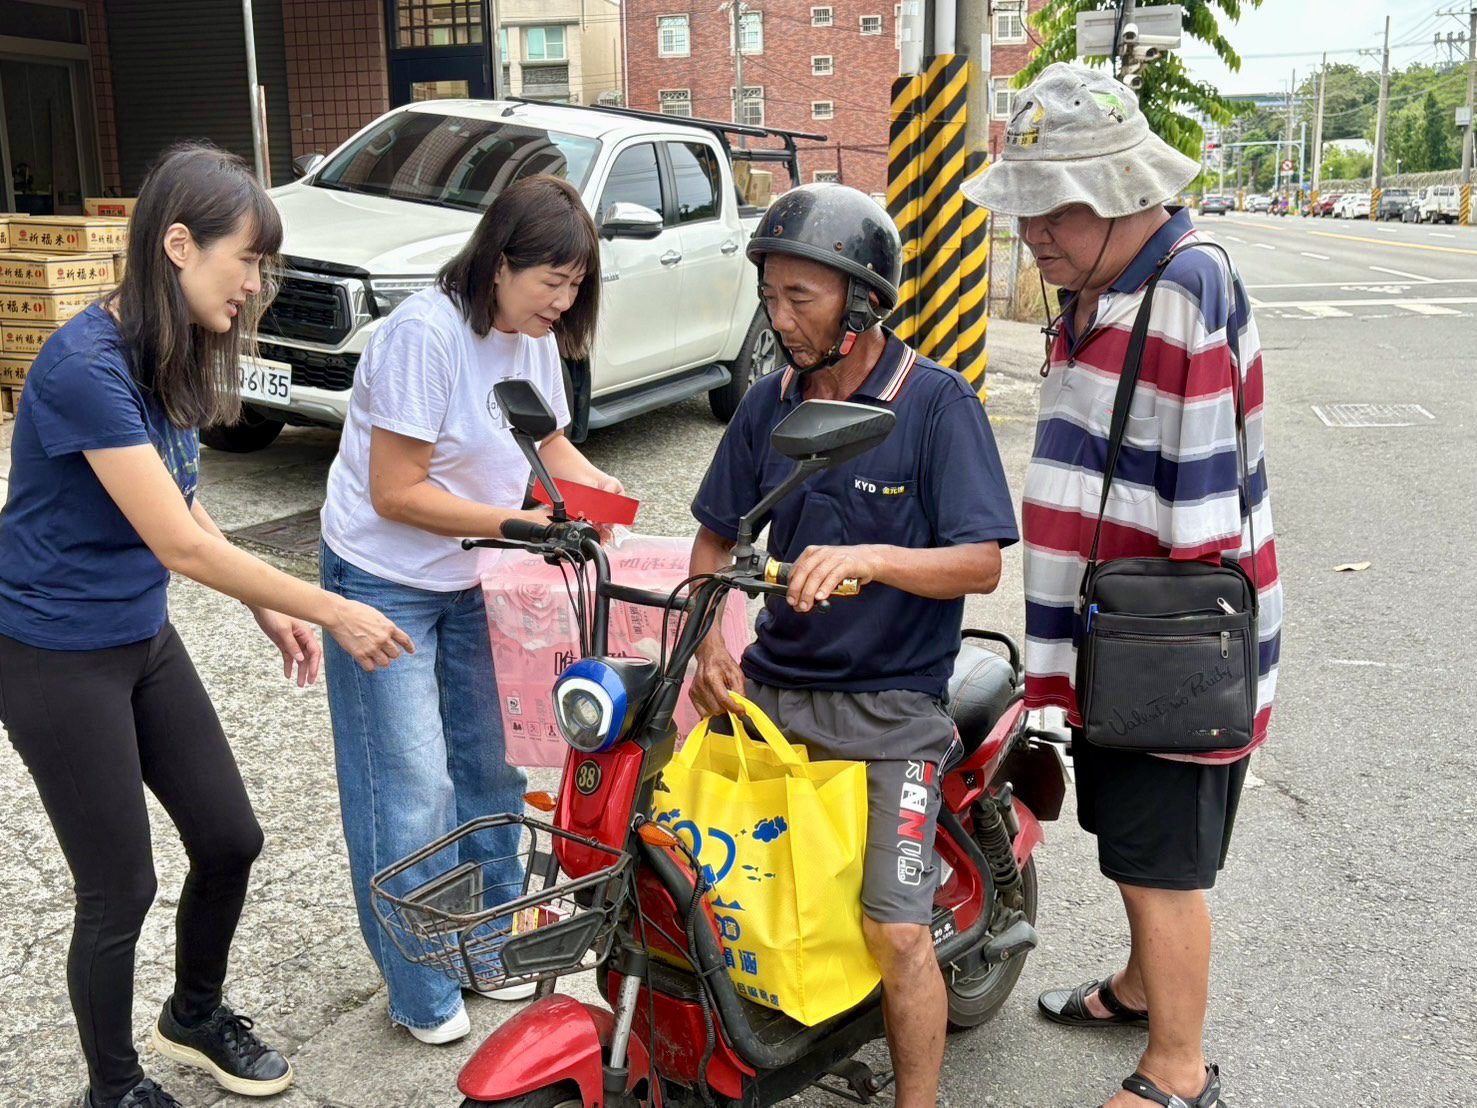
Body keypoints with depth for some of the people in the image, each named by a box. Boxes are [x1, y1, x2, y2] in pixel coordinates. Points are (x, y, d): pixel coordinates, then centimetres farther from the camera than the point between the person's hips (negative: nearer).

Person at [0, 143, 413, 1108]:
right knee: (122, 889, 4)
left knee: (231, 840, 13)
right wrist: (333, 612, -20)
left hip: (143, 637, 8)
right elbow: (179, 542, -26)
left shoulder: (174, 354, 1)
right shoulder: (86, 365, -26)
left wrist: (270, 609, 4)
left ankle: (196, 1016, 39)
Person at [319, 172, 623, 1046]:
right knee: (411, 791, -1)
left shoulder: (532, 337, 1)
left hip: (469, 582, 8)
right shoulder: (424, 335, -23)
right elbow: (397, 493, -23)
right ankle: (420, 989, 16)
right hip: (385, 586, -8)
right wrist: (518, 522, -26)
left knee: (488, 767, 14)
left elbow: (550, 442, 8)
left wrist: (598, 487, -12)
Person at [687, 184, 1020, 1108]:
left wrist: (867, 558, -31)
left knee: (896, 933, -12)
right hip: (771, 680, 5)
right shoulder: (771, 402, 7)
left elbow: (982, 563, -14)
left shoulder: (937, 403, -8)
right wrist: (708, 643, -4)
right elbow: (716, 533, 14)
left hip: (890, 705, -5)